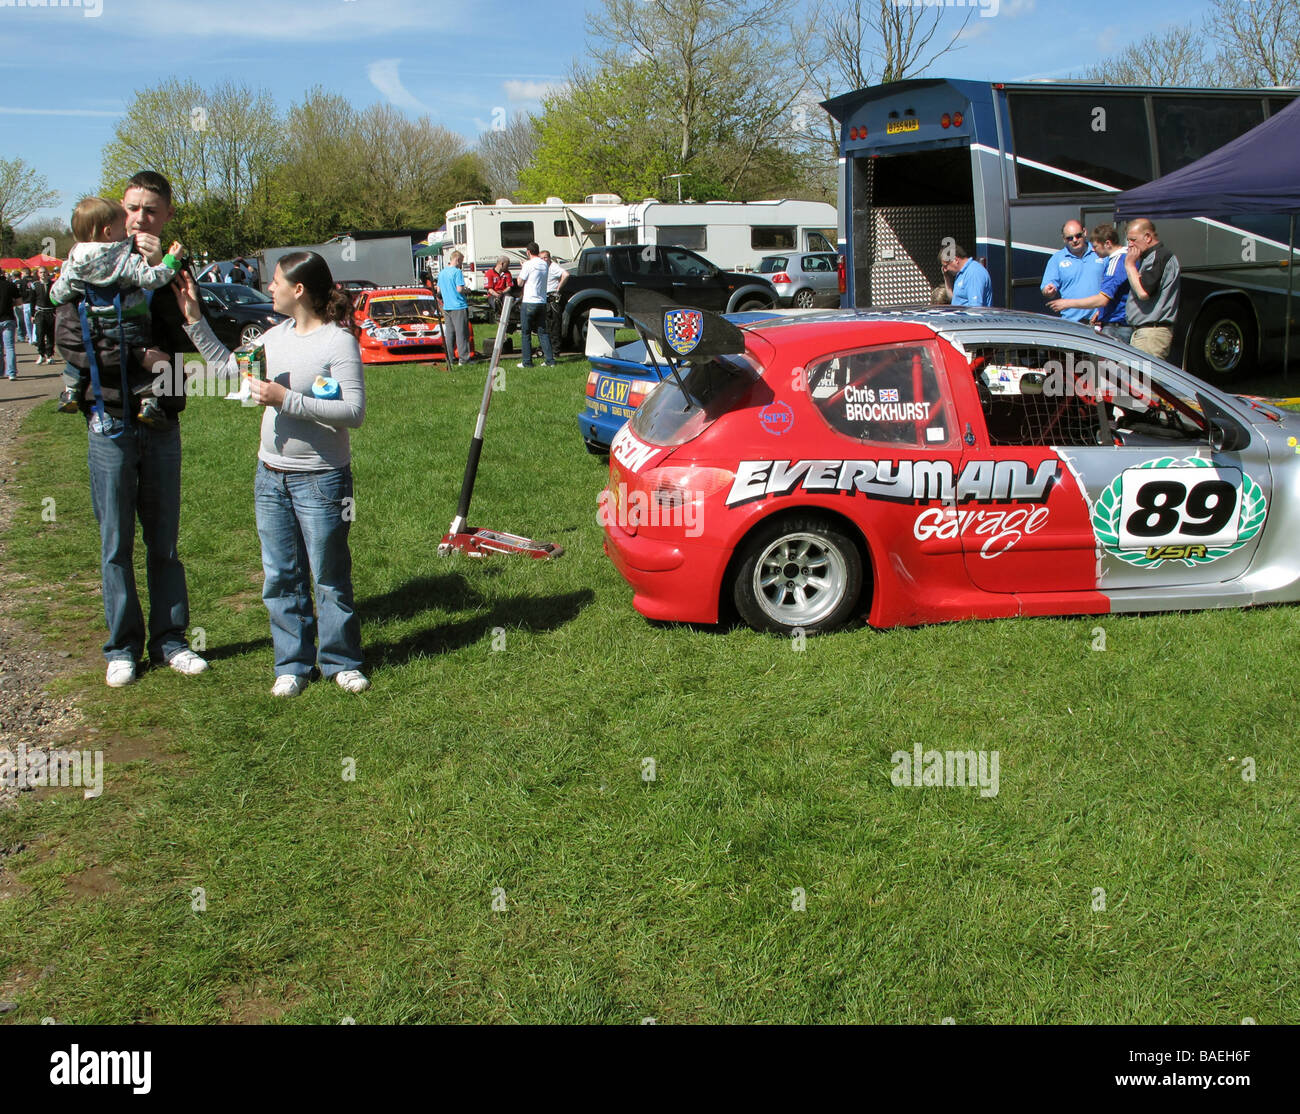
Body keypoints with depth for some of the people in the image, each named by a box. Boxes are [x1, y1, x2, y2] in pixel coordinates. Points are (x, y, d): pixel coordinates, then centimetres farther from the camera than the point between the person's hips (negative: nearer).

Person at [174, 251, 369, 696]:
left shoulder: (339, 341, -13)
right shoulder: (277, 335, 8)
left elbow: (354, 411, -22)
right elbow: (228, 364, 24)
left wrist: (287, 400, -23)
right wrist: (194, 319, 18)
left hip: (321, 480, -7)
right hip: (271, 476, 7)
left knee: (330, 577, 6)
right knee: (280, 577, 12)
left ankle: (341, 661, 21)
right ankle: (293, 664, 24)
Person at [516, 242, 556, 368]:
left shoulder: (528, 264, -11)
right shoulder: (544, 264, 7)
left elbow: (520, 283, -6)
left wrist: (520, 271, 10)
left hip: (529, 303, -5)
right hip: (542, 302, 5)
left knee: (526, 333, 3)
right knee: (542, 332, 10)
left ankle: (527, 362, 2)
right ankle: (550, 360, 4)